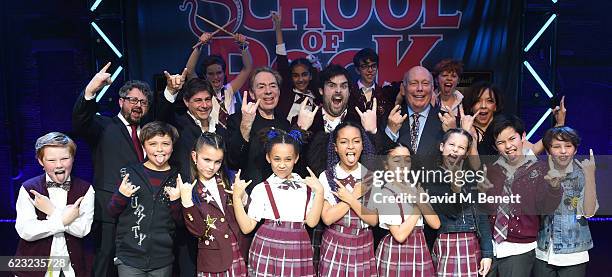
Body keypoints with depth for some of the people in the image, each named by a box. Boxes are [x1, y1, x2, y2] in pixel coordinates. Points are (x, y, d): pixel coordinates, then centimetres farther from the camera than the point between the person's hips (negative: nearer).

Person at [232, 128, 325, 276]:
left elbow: (312, 221, -5)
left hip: (298, 252, 2)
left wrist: (319, 191, -11)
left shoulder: (306, 185, 4)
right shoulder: (261, 189, 0)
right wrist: (237, 197, -10)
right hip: (267, 250, -1)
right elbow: (246, 227, -3)